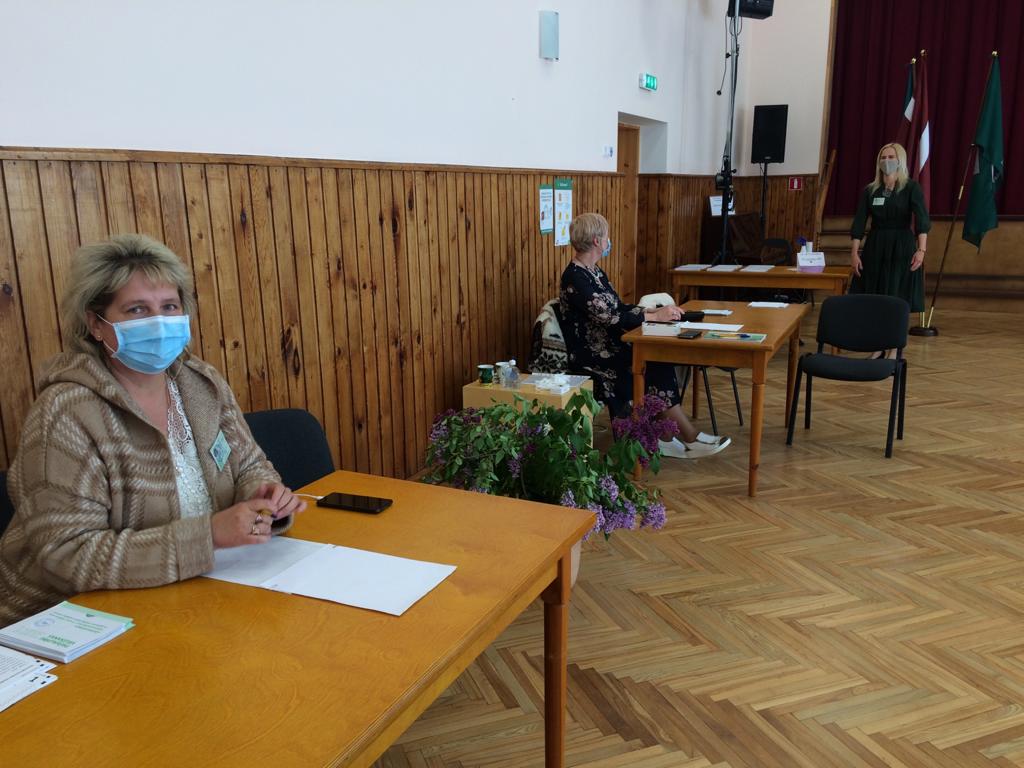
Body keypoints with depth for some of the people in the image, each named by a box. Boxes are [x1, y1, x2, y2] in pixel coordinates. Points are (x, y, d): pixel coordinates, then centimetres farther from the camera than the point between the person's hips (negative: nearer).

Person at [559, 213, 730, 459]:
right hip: (590, 357, -9)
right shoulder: (574, 277, -17)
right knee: (657, 366, -17)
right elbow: (608, 317, -23)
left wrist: (656, 310, 0)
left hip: (608, 347, 9)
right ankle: (690, 439, -6)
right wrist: (654, 316, -18)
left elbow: (619, 307, 14)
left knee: (660, 360, -13)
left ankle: (665, 437, -12)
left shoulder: (593, 271, 13)